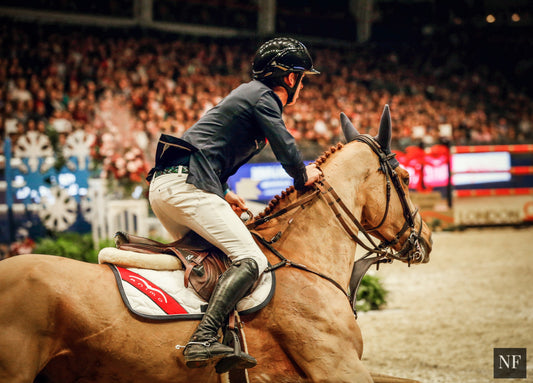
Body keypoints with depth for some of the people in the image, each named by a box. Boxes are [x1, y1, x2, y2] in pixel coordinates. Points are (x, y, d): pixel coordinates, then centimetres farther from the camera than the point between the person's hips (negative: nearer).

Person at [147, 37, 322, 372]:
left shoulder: (248, 94, 29)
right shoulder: (263, 97, 0)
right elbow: (289, 154, -9)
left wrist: (223, 194, 29)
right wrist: (305, 176, 12)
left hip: (161, 184, 10)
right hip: (187, 185, -10)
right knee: (252, 260, -18)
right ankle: (204, 340, -33)